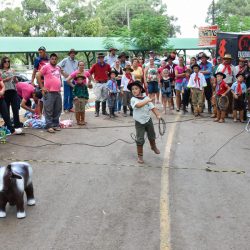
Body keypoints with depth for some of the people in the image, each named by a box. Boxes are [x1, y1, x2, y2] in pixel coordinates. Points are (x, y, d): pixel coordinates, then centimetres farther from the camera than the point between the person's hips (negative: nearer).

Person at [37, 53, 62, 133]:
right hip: (49, 92, -7)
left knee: (57, 110, 10)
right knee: (49, 110, -4)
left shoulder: (58, 68, 17)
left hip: (58, 92, 7)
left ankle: (55, 125, 19)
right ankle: (49, 126, -1)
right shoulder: (46, 67, -3)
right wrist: (42, 87, -9)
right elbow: (38, 76, -8)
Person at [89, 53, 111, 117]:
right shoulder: (95, 65, -1)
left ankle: (104, 111, 17)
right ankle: (97, 112, 0)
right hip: (98, 83, -3)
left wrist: (108, 78, 9)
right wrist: (94, 80, -3)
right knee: (98, 98, -6)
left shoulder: (107, 65, 7)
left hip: (105, 83, 3)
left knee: (105, 98, 8)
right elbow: (89, 73, 1)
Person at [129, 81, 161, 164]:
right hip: (139, 123, -4)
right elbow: (138, 105, -33)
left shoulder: (146, 98, -2)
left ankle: (153, 147, 51)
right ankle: (140, 156, 7)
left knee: (151, 136, 22)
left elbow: (152, 107, -5)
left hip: (148, 120, 4)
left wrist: (158, 115, -17)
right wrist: (147, 101, -27)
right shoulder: (133, 99, -13)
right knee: (140, 140, -4)